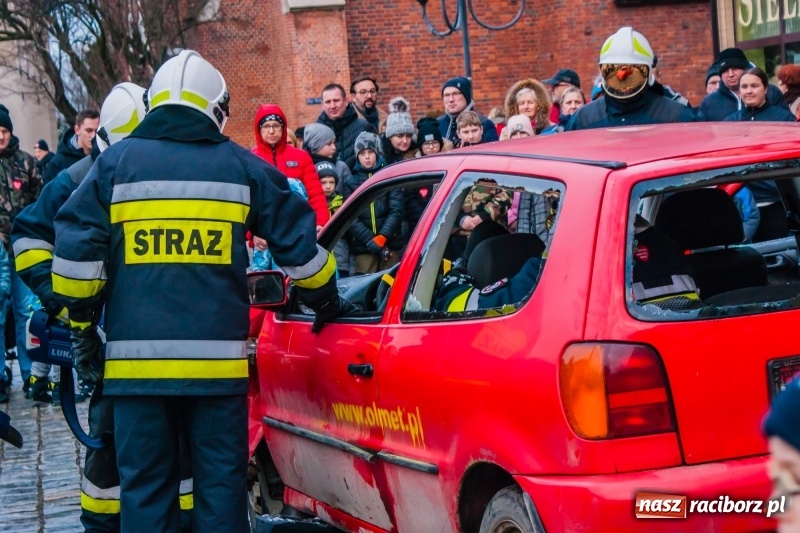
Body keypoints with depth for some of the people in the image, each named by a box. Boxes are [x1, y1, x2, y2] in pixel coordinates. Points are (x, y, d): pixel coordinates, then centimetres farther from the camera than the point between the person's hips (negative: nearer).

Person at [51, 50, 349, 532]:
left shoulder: (117, 163, 6)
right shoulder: (242, 167, 8)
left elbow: (76, 250, 1)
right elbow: (298, 241, 11)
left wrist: (83, 324, 11)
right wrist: (325, 301, 26)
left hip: (137, 359, 0)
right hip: (217, 359, 0)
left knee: (145, 486, 5)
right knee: (221, 483, 7)